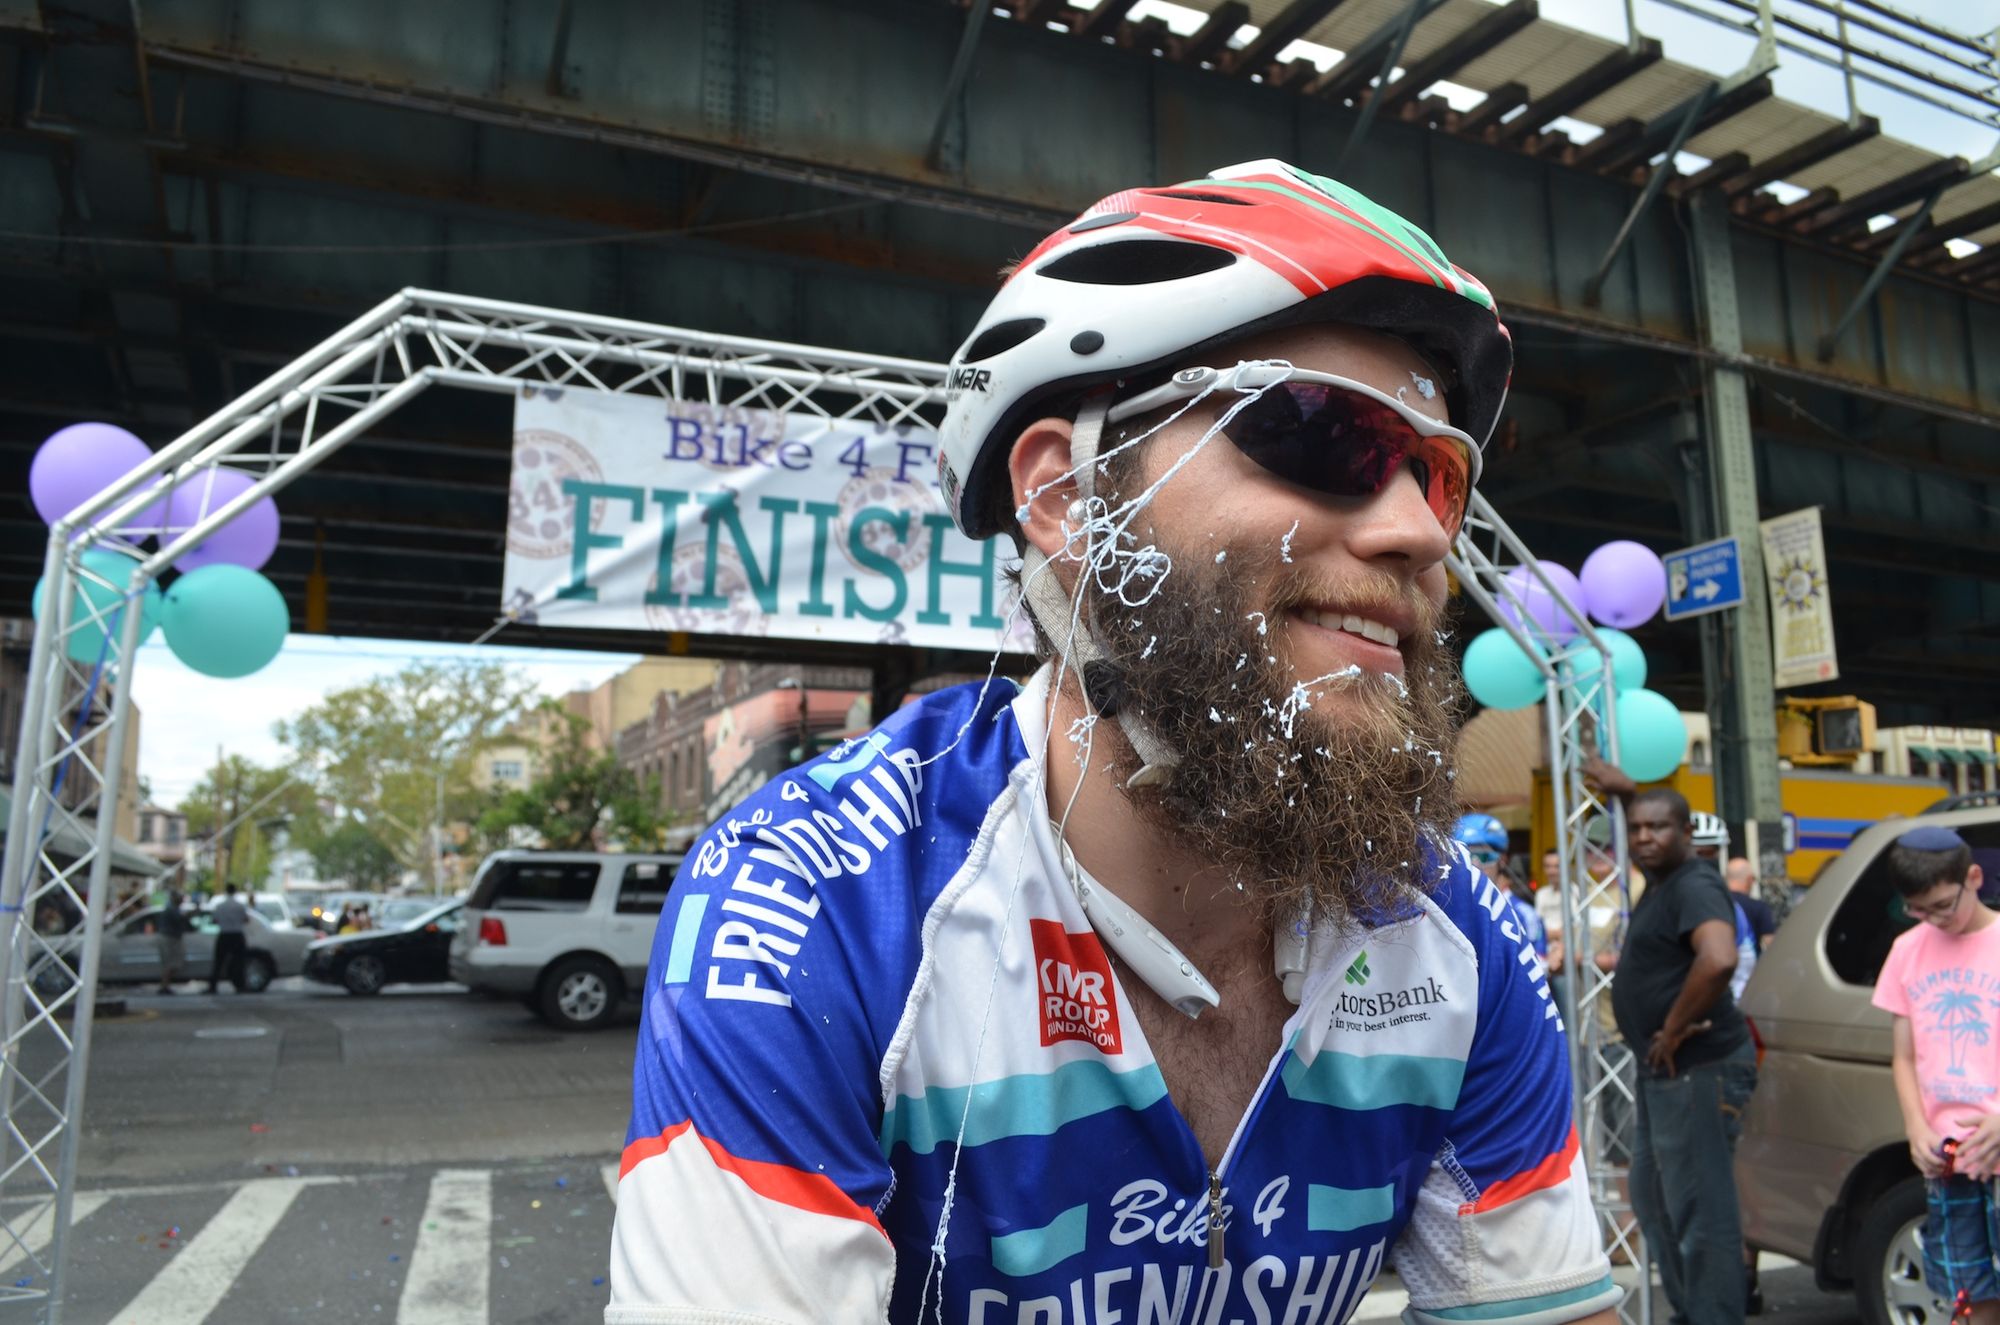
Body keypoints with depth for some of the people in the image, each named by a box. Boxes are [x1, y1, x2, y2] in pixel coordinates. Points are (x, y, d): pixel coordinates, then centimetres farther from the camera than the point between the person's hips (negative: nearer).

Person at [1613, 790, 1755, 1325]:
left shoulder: (1694, 886, -19)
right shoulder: (1658, 886, 13)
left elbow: (1719, 960, -37)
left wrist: (1673, 1031, -27)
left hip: (1698, 1070, -11)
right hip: (1665, 1069, 11)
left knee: (1700, 1209, -3)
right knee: (1652, 1197, 21)